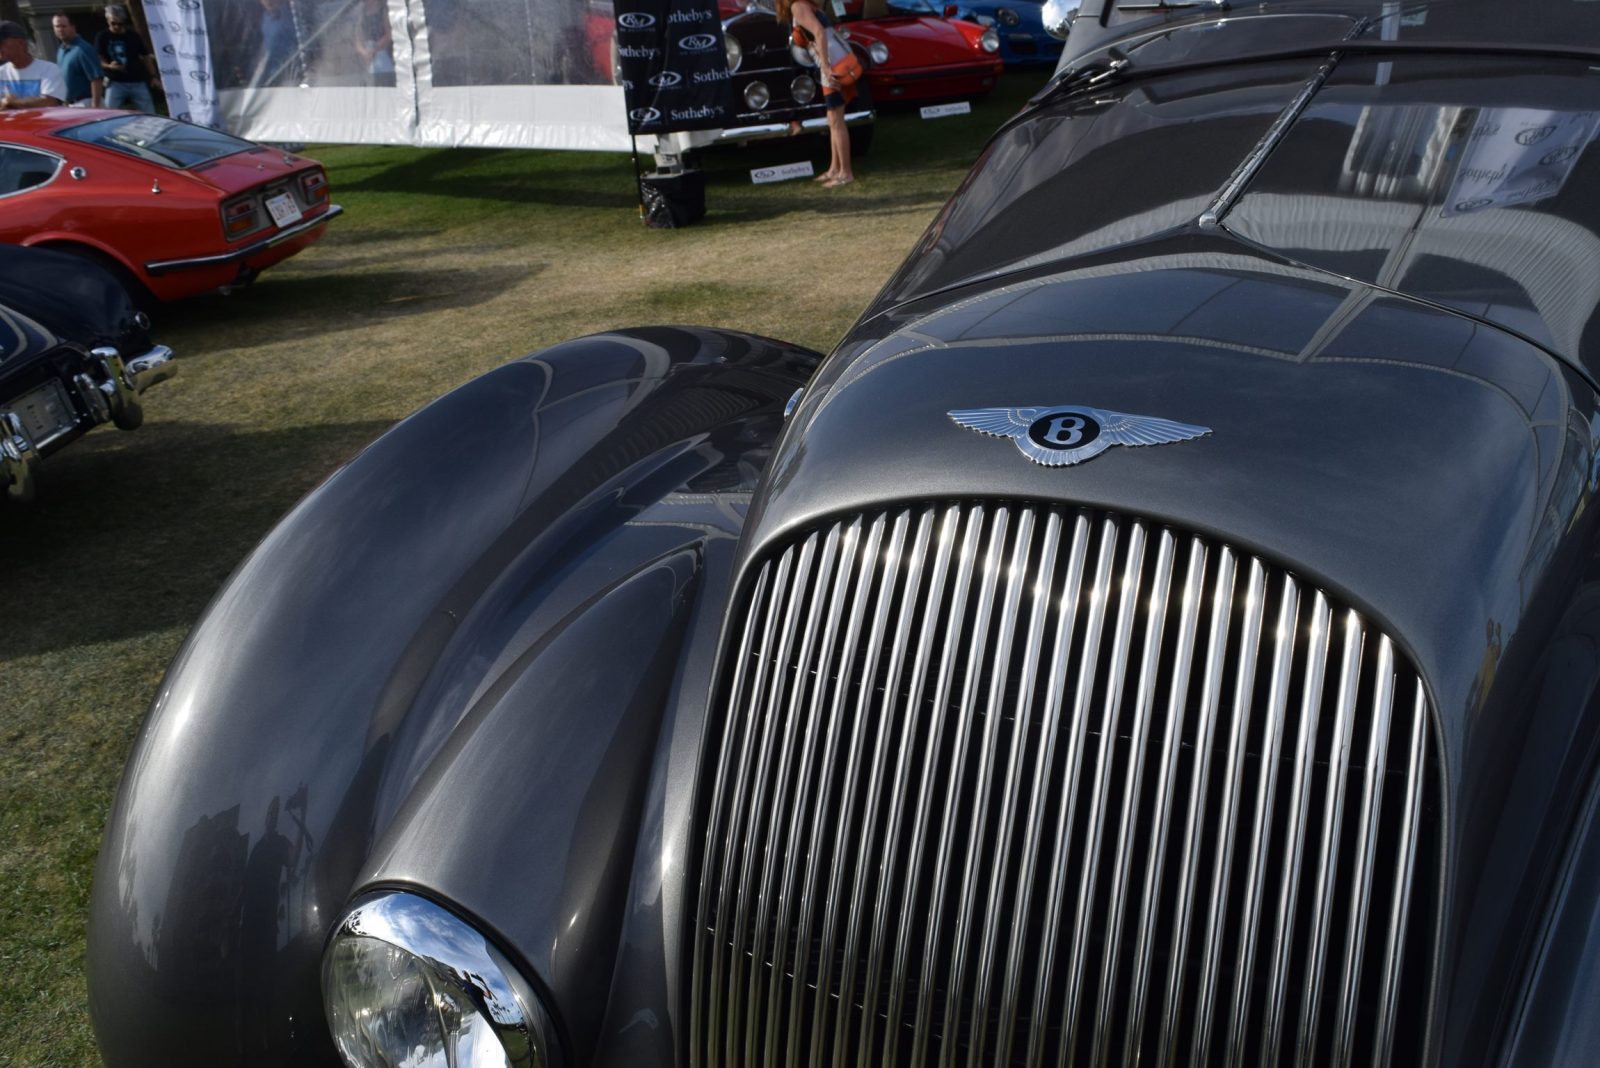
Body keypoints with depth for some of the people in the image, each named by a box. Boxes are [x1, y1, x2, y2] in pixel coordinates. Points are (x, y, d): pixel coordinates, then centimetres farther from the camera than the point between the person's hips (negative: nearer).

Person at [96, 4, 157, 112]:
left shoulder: (134, 36, 4)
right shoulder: (103, 37, 0)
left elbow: (146, 57, 9)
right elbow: (99, 60, 1)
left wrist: (153, 77, 3)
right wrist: (109, 66, -21)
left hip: (138, 82, 1)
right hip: (116, 83, -1)